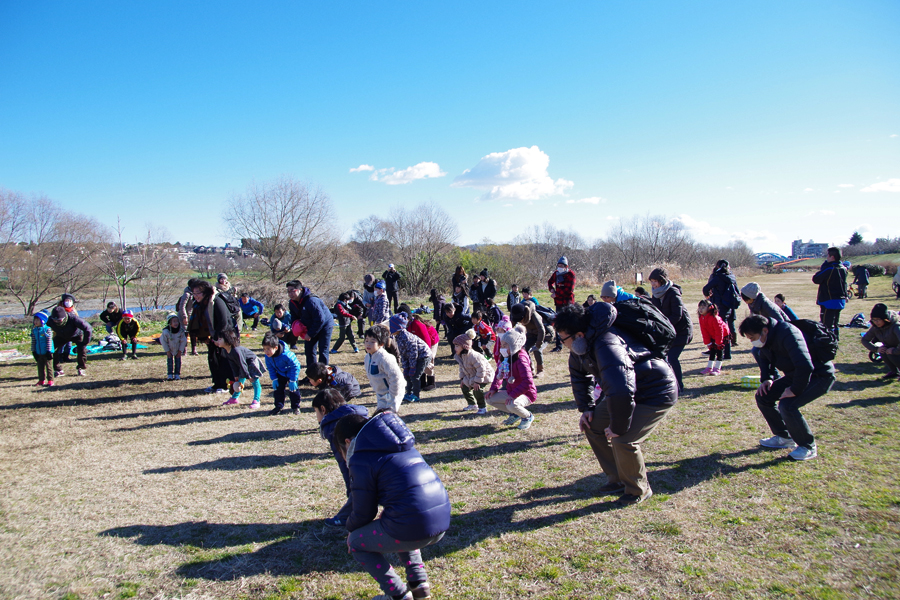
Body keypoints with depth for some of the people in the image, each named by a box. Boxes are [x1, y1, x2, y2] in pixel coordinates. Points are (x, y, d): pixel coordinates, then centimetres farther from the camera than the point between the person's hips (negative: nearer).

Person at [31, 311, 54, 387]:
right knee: (40, 366, 13)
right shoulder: (34, 330, 7)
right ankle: (42, 380, 23)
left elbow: (49, 341, -12)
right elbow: (33, 341, 13)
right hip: (38, 353, 6)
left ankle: (50, 380, 4)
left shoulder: (47, 329, -11)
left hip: (46, 352, -6)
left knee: (49, 366, -1)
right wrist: (33, 351, 9)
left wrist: (48, 351, -14)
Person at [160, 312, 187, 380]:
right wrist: (167, 351, -10)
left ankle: (177, 374, 9)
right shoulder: (166, 331, -27)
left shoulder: (181, 330, -23)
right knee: (169, 360, -3)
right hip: (169, 349, -1)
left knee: (178, 360, 1)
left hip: (178, 349, 1)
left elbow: (183, 341, -11)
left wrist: (180, 351, -8)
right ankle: (170, 375, 3)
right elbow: (164, 341, -13)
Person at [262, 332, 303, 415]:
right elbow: (270, 368, -1)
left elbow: (295, 366, -28)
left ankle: (295, 407, 14)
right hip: (280, 373, 5)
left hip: (291, 373, -5)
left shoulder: (286, 355, -39)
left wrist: (292, 380, -23)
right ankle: (279, 407, 19)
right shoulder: (268, 356, -21)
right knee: (278, 389, 3)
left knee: (293, 389, -3)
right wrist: (274, 379, -7)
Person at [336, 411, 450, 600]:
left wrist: (350, 529, 23)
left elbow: (363, 512, 2)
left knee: (356, 542, 16)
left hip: (413, 528, -8)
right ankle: (418, 583, 27)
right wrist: (384, 517, 39)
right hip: (442, 522, 8)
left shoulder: (361, 459, -4)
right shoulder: (404, 445, 20)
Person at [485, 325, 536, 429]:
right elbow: (499, 373, 15)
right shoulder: (506, 357, 1)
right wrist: (494, 388, 1)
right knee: (489, 398, 1)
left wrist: (513, 395, -33)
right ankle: (514, 414, 14)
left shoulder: (520, 359, -25)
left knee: (512, 404, -37)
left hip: (526, 394, -9)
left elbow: (528, 382, -33)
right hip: (510, 392, 9)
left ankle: (528, 416, -3)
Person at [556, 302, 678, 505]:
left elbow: (621, 391, -44)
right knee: (592, 425, 5)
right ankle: (617, 480, 19)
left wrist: (618, 427, -29)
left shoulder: (607, 345, -37)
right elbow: (579, 375, 13)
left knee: (623, 440, -21)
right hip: (629, 390, 10)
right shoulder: (582, 345, -6)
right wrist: (586, 408, 4)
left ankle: (638, 490, 6)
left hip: (657, 392, -9)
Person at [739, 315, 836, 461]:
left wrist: (795, 390, -29)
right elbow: (764, 359, 18)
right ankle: (784, 438, 18)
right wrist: (766, 379, 2)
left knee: (787, 405, -27)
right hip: (796, 374, 9)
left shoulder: (787, 334, -32)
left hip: (820, 376, -9)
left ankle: (808, 447, -5)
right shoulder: (767, 338, -3)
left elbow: (805, 366, -40)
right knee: (763, 396, 3)